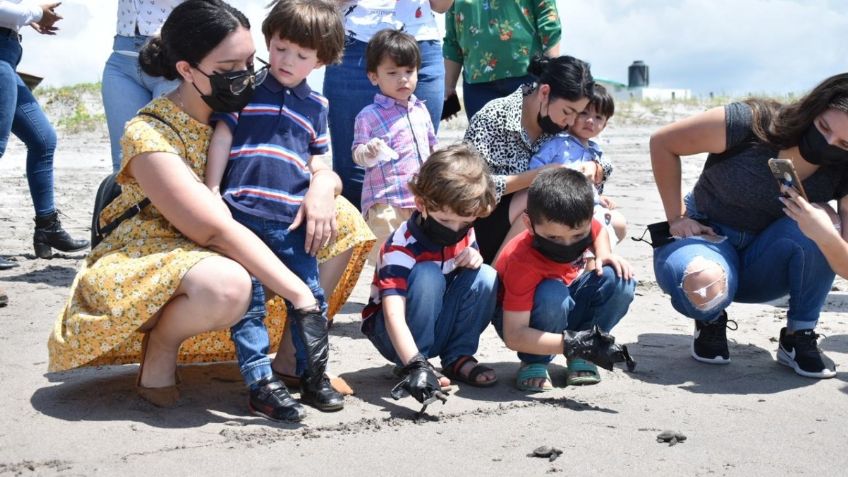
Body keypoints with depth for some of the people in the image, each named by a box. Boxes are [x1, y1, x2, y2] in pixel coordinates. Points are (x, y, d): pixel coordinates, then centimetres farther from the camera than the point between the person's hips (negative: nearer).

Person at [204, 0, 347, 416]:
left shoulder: (316, 106, 16)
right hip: (242, 212, -3)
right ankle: (260, 381, 5)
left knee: (309, 297, 5)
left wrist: (323, 187, 0)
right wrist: (212, 195, -1)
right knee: (249, 301, -2)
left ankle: (315, 377, 18)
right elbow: (221, 139, 4)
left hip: (291, 219, 3)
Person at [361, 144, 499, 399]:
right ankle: (409, 364, -20)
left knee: (485, 276, -17)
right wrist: (415, 366, -53)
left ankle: (458, 357, -7)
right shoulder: (402, 246, -28)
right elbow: (393, 315, -39)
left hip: (440, 328, 6)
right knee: (427, 274, -33)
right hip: (394, 334, -5)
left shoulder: (464, 231, -7)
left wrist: (475, 258, -16)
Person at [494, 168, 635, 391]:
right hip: (521, 315, -6)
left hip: (568, 308, 6)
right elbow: (514, 336, -40)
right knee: (551, 294, -39)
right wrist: (570, 344, -49)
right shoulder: (522, 263, -37)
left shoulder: (580, 225, -19)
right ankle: (534, 363, -13)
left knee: (619, 281, -17)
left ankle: (581, 357, -3)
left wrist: (604, 255, -11)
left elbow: (599, 231, 11)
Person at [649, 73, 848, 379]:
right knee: (703, 283, -40)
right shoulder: (751, 123, -22)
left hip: (764, 265, 3)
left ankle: (799, 337, -9)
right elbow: (662, 142, -12)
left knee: (823, 221, -29)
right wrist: (676, 218, -13)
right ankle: (711, 322, -1)